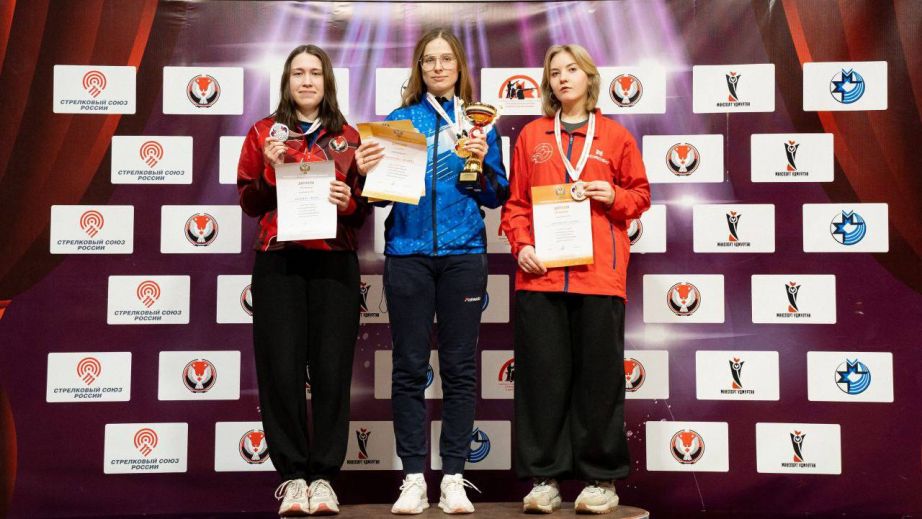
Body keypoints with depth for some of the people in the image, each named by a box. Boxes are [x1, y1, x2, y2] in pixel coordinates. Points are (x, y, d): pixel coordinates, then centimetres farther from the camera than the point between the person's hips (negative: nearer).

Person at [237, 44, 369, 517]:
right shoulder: (264, 133, 12)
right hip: (278, 261, 0)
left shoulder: (348, 137, 14)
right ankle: (292, 476, 7)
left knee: (332, 370, -3)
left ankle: (323, 476, 7)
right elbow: (249, 204, 10)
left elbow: (363, 211, 16)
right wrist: (270, 170, -7)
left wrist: (350, 201, -6)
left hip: (335, 262, 1)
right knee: (281, 369, -4)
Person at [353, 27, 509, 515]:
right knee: (409, 367, 2)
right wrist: (367, 173, -13)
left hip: (462, 253, 0)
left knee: (459, 366, 3)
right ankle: (413, 476, 10)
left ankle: (454, 476, 12)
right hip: (407, 252, 0)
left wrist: (481, 163, -11)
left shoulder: (479, 121, 9)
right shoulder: (398, 120, 10)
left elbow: (497, 196, 6)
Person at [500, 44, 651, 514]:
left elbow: (640, 195, 12)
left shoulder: (615, 136, 10)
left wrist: (615, 196, -8)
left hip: (599, 273, -1)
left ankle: (601, 478, 15)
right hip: (540, 273, 1)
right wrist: (521, 244, -6)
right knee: (542, 375, 3)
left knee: (599, 375, 4)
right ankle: (544, 478, 13)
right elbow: (515, 201, 9)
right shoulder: (531, 135, 12)